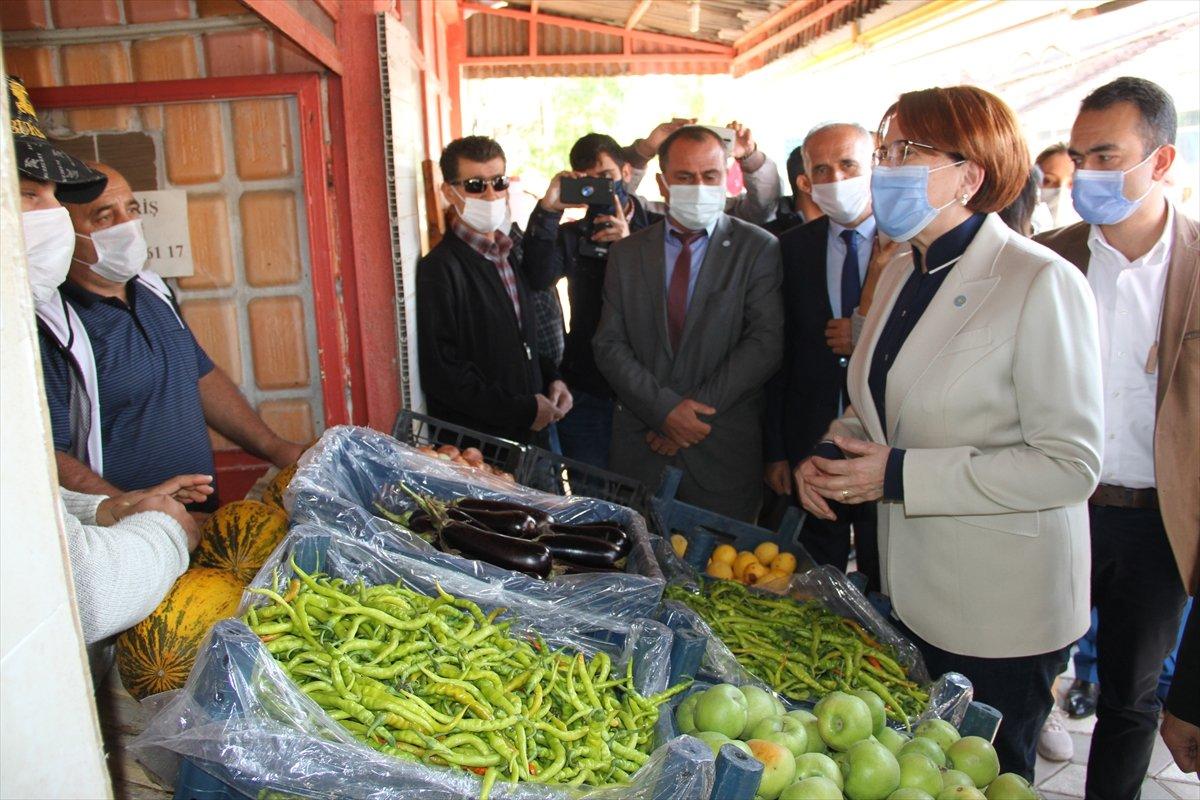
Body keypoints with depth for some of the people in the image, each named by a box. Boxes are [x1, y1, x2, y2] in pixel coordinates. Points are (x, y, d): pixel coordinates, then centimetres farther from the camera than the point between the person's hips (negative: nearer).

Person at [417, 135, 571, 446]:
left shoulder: (510, 254, 12)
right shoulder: (439, 268, -15)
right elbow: (441, 374, -19)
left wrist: (551, 379, 3)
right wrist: (524, 410, -17)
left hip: (532, 432, 7)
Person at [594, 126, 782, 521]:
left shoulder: (758, 248, 0)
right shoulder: (626, 252, 8)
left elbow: (765, 342, -9)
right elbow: (608, 344, 1)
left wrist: (697, 410, -14)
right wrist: (664, 409, -12)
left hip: (724, 454, -2)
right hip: (641, 445, 2)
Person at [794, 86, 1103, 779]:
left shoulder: (1043, 285, -18)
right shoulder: (902, 276, 6)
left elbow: (1072, 463, -22)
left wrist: (900, 474, -24)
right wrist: (834, 452, -3)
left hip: (1000, 611, -7)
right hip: (911, 592, 7)